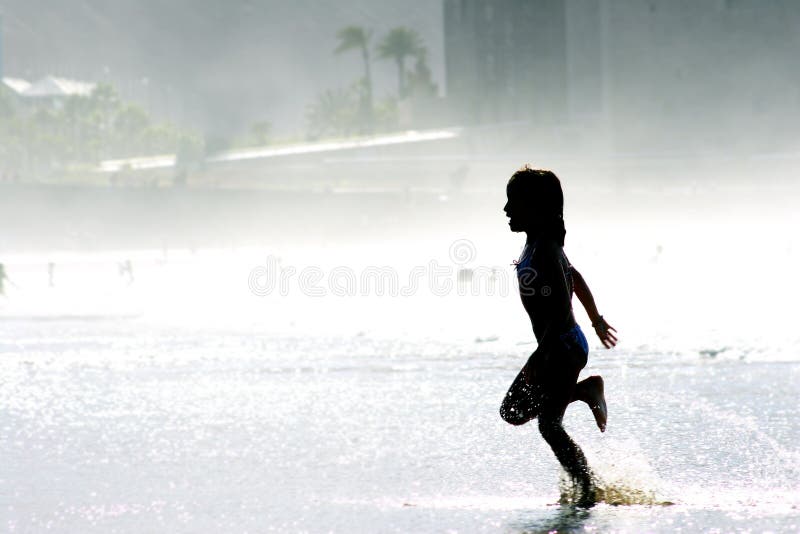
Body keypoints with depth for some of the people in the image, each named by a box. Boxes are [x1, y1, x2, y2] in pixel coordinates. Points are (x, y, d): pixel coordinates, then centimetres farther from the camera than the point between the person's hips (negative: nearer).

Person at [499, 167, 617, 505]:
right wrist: (596, 321, 34)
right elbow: (576, 279, 23)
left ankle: (588, 489, 1)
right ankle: (585, 391, 17)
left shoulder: (545, 250, -20)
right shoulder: (537, 244, 10)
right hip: (557, 347, 10)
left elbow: (562, 307, -26)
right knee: (513, 411, 14)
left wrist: (540, 357, -27)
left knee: (549, 425, -8)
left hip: (563, 347, -10)